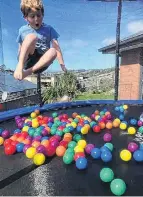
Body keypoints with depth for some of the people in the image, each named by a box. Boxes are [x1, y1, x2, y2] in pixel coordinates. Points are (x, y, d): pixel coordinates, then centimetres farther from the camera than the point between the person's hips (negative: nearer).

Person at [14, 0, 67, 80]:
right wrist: (20, 65, 13)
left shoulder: (49, 29, 5)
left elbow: (56, 47, -6)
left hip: (40, 62, 1)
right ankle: (20, 66, -35)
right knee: (31, 36, -25)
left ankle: (27, 72, -32)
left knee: (52, 51, -32)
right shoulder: (23, 30, 9)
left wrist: (62, 64, -16)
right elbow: (20, 49, 16)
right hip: (26, 60, 0)